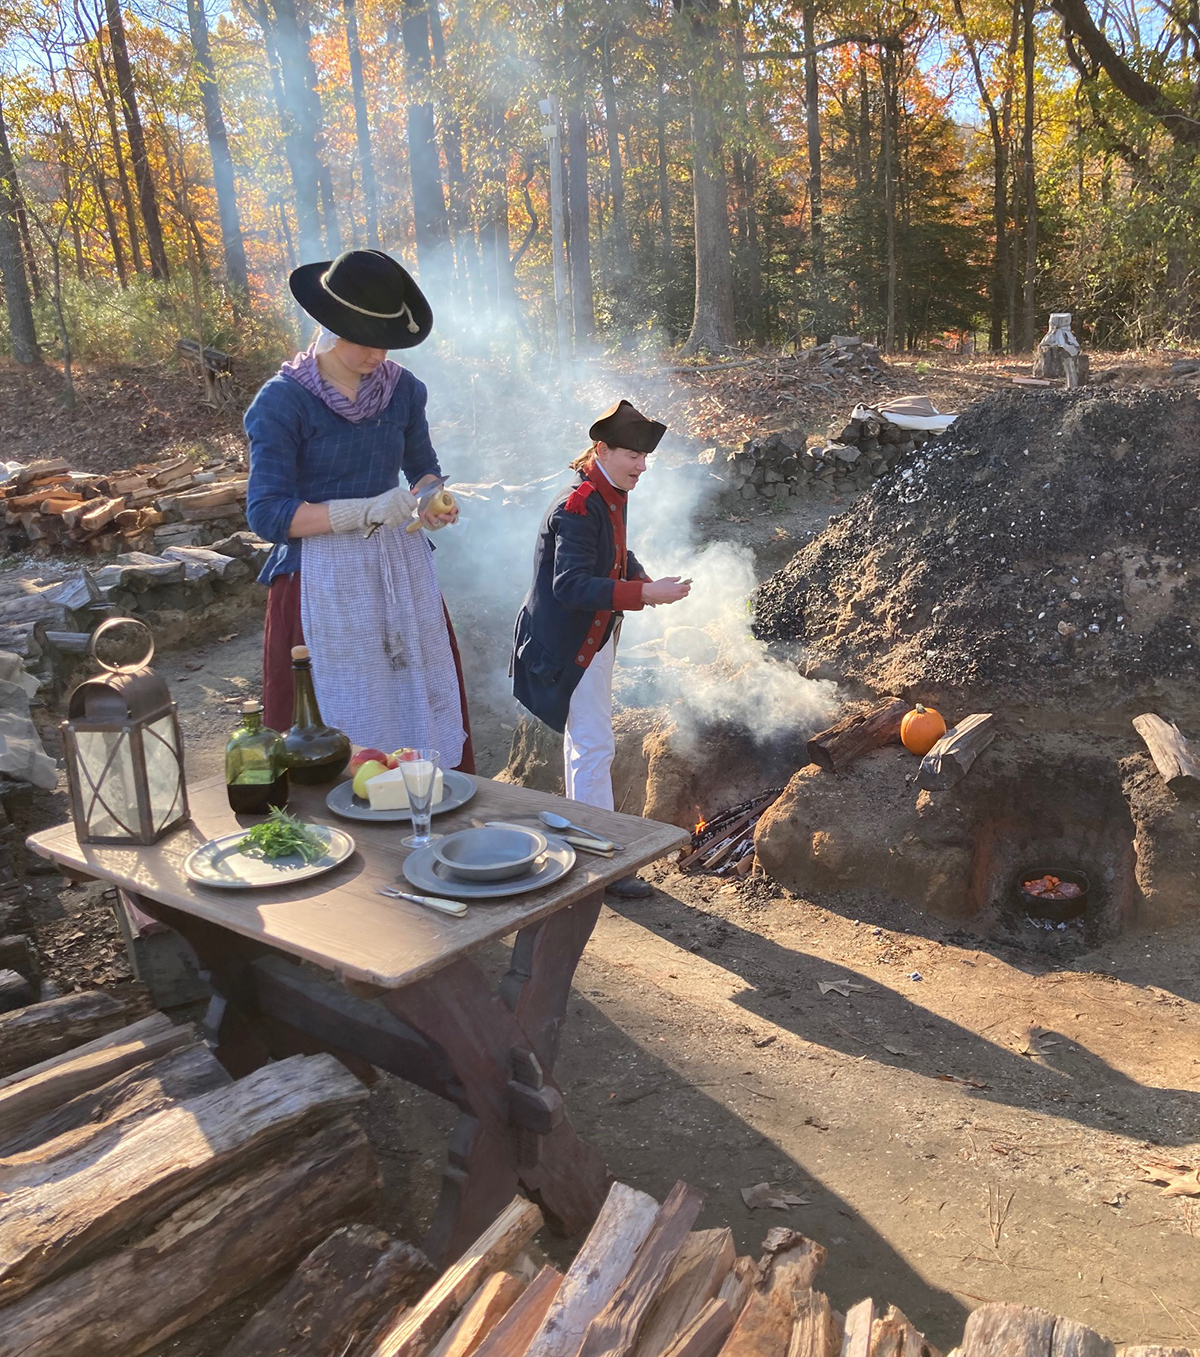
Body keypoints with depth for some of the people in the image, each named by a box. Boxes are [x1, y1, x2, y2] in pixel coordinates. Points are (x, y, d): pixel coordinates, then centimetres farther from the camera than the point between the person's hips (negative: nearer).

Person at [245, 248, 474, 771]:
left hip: (401, 568, 5)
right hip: (325, 582, -5)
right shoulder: (282, 402, -10)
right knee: (349, 730, 1)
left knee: (425, 706, 8)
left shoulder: (401, 388, 5)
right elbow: (267, 514, -14)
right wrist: (366, 510, -21)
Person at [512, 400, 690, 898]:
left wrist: (641, 580, -3)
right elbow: (570, 586, -33)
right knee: (594, 747, -6)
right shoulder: (577, 508, -25)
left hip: (593, 638, 10)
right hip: (567, 644, -10)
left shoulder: (611, 497, 4)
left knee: (583, 741, 22)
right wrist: (644, 593, -36)